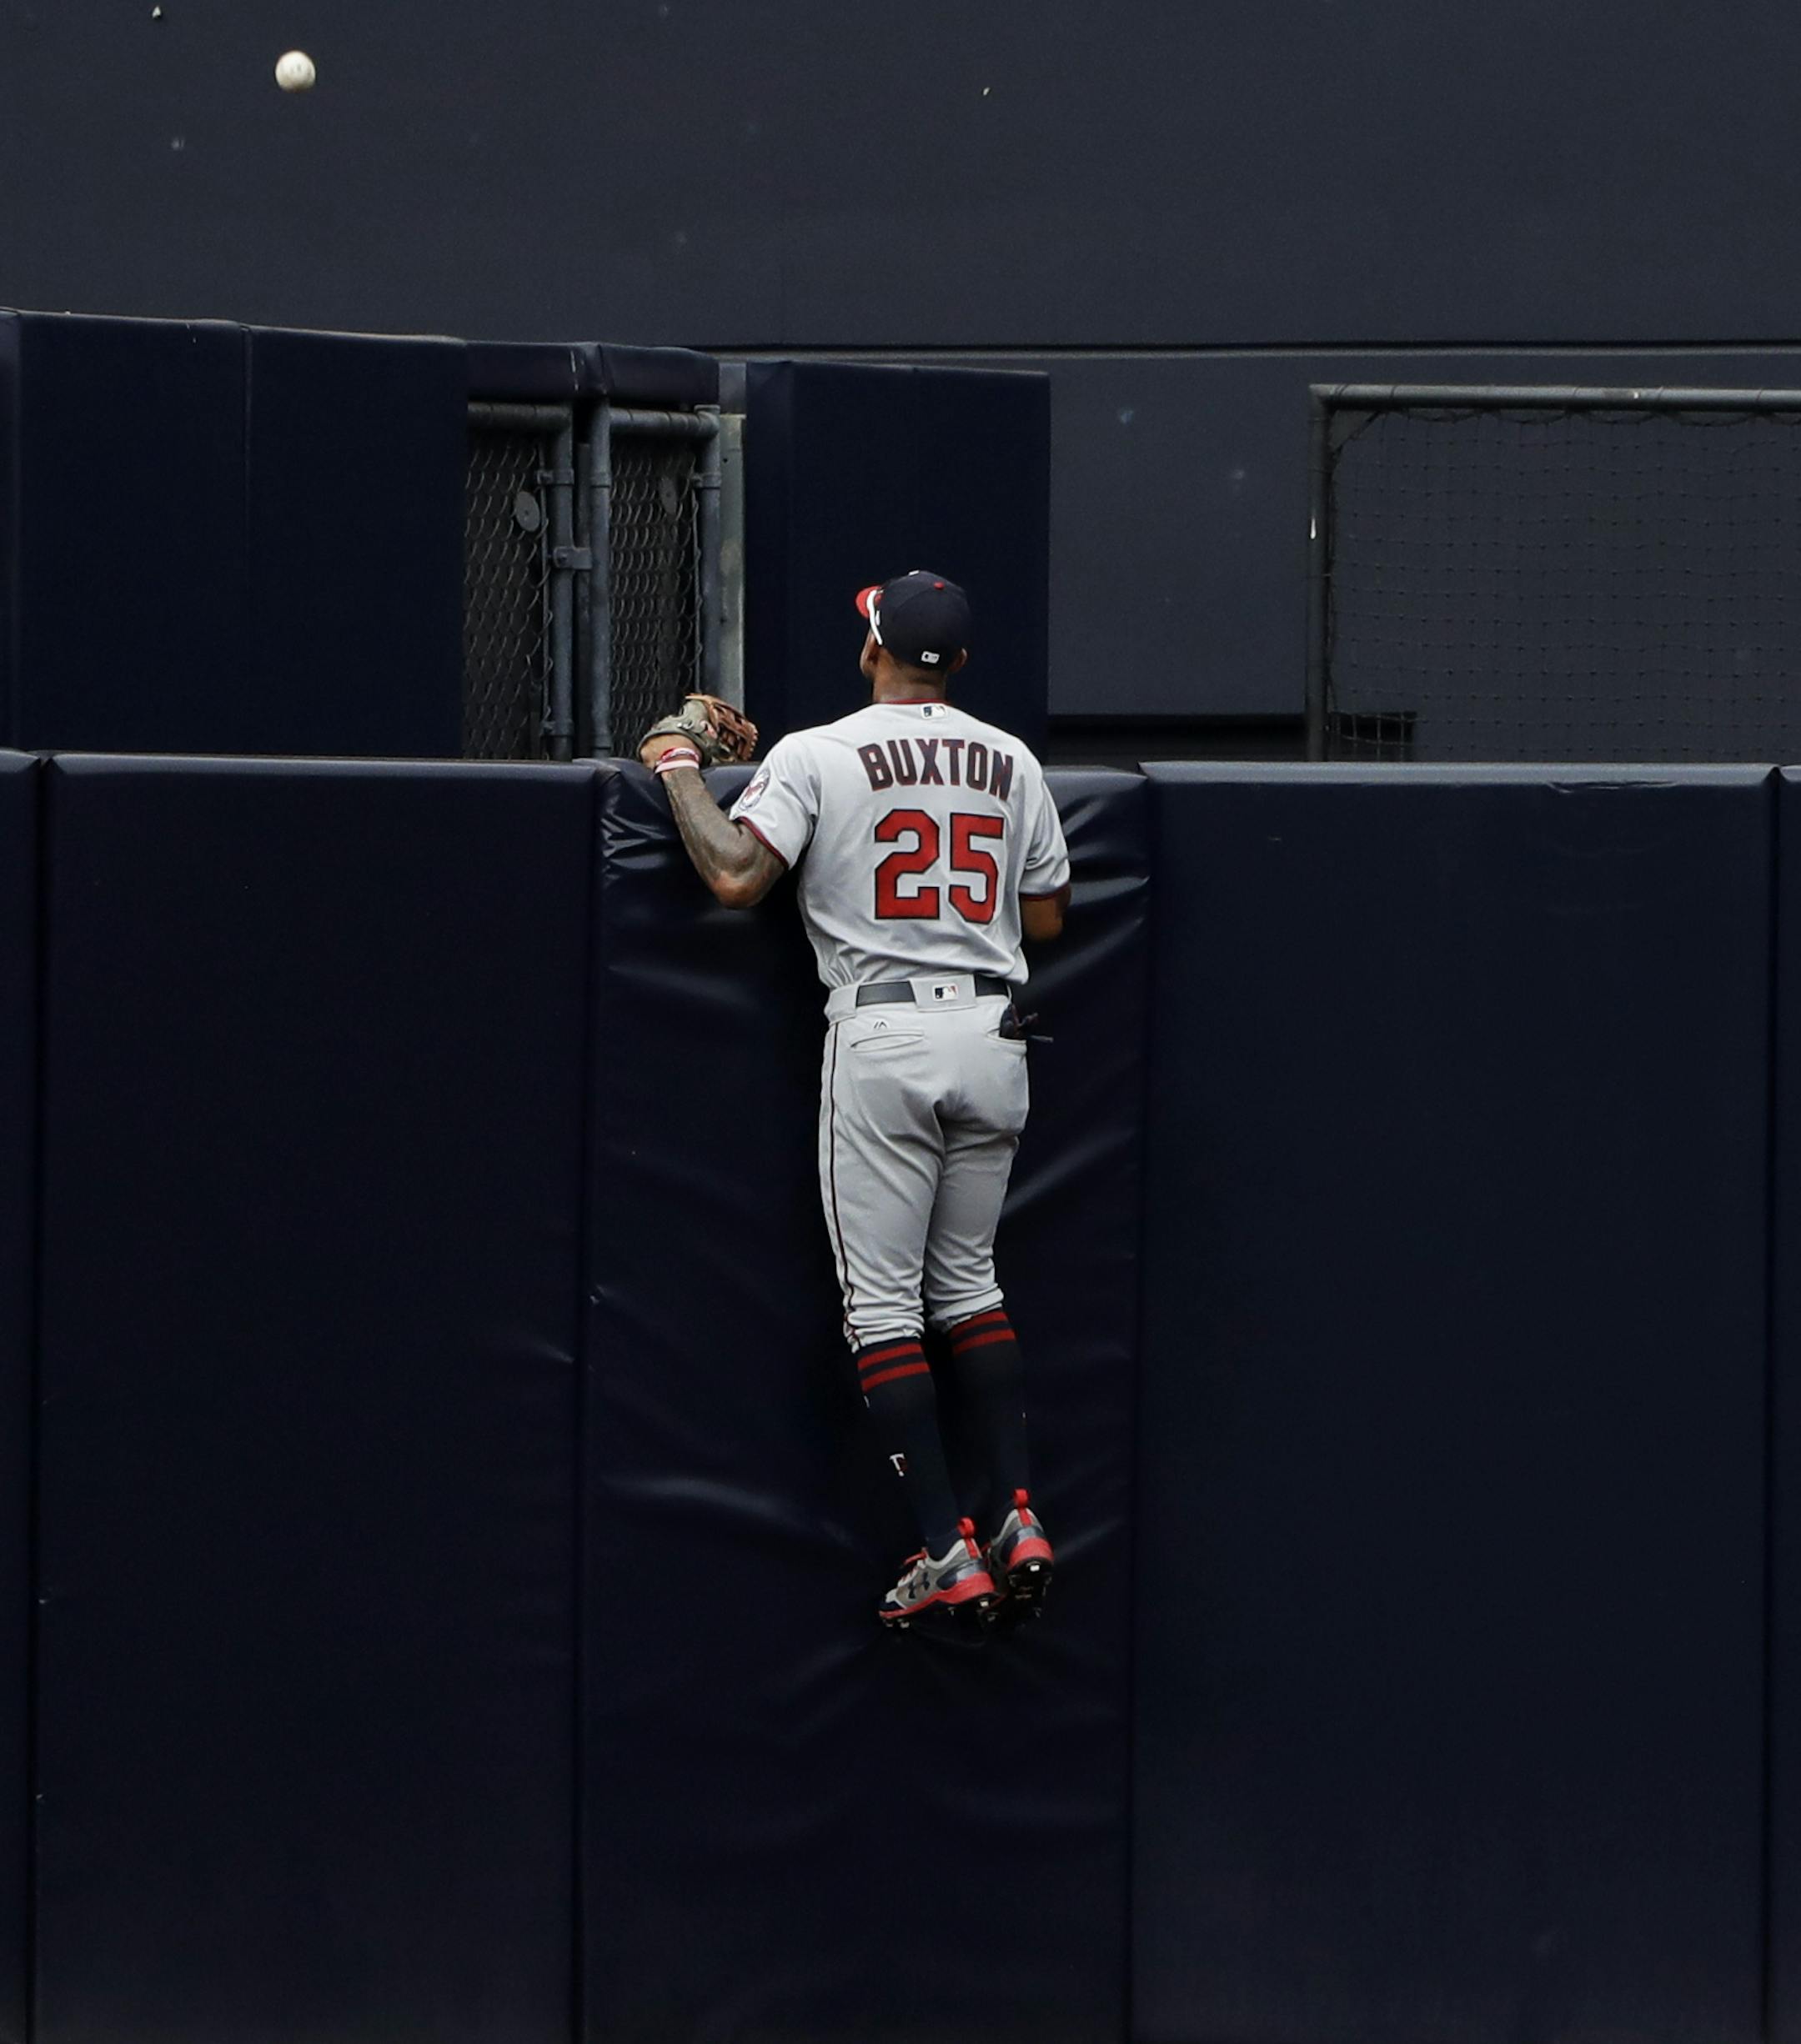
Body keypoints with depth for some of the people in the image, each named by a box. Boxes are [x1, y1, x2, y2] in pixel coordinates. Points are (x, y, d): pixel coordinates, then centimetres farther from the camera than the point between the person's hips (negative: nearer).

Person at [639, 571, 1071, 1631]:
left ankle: (949, 1548, -7)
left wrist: (680, 768, 1)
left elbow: (735, 875, -14)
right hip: (995, 1037, 5)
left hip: (881, 1037, -5)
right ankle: (1018, 1514, 3)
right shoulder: (1011, 762, 9)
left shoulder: (817, 756, -5)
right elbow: (1049, 915, 15)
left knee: (882, 1298, 0)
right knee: (970, 1281, 18)